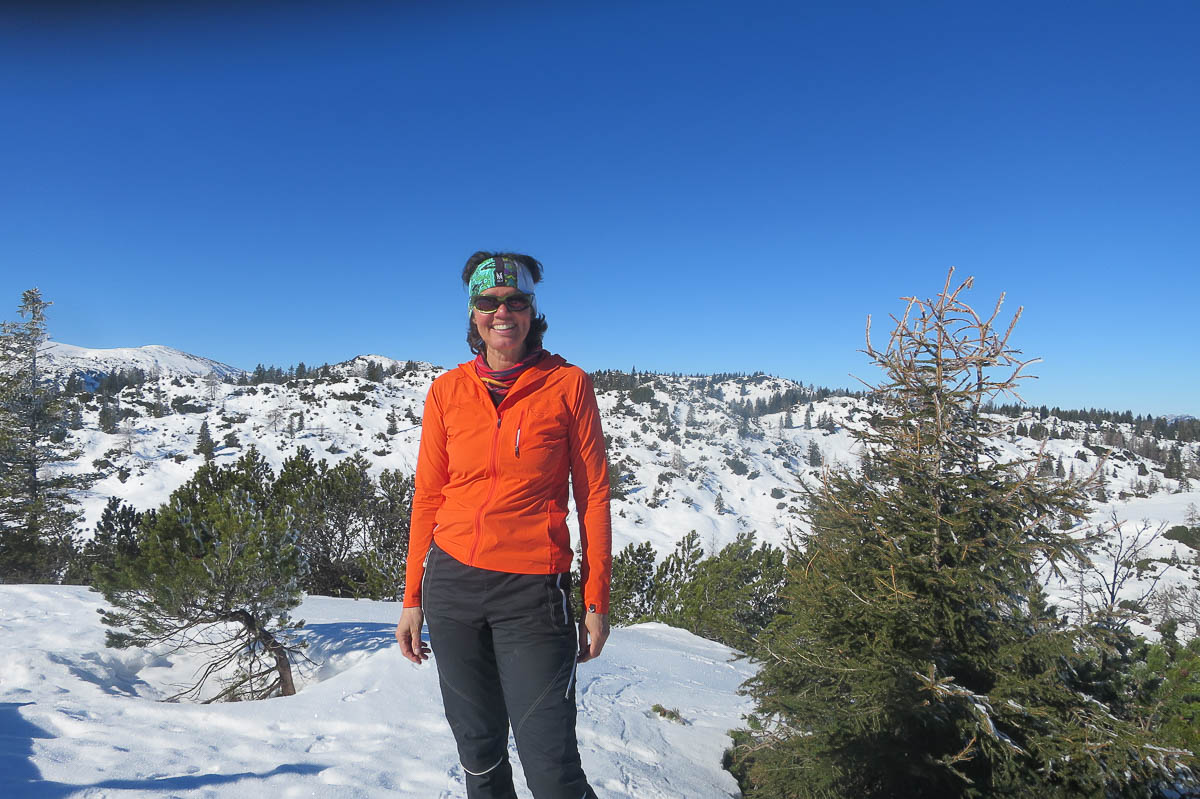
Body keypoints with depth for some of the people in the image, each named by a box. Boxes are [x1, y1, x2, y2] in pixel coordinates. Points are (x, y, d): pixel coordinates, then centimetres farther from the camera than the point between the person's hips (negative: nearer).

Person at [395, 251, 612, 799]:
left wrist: (596, 600, -2)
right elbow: (428, 497, 9)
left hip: (531, 590, -3)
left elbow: (593, 496, -1)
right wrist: (413, 598, 9)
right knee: (479, 753, 14)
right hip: (452, 582, 3)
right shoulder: (447, 390, 5)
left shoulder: (568, 384, -2)